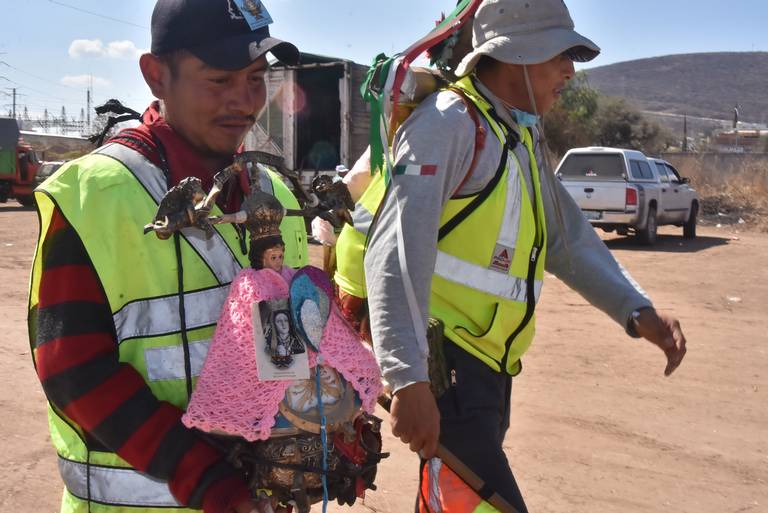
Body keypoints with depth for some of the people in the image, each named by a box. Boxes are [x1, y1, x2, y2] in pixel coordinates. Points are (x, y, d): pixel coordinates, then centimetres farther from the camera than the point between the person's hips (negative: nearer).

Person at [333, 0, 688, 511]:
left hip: (485, 365, 10)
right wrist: (410, 379, -30)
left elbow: (569, 238, 17)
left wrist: (637, 310, 2)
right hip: (438, 359, -10)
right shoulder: (451, 121, -13)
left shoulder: (524, 139, 18)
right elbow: (397, 251, -23)